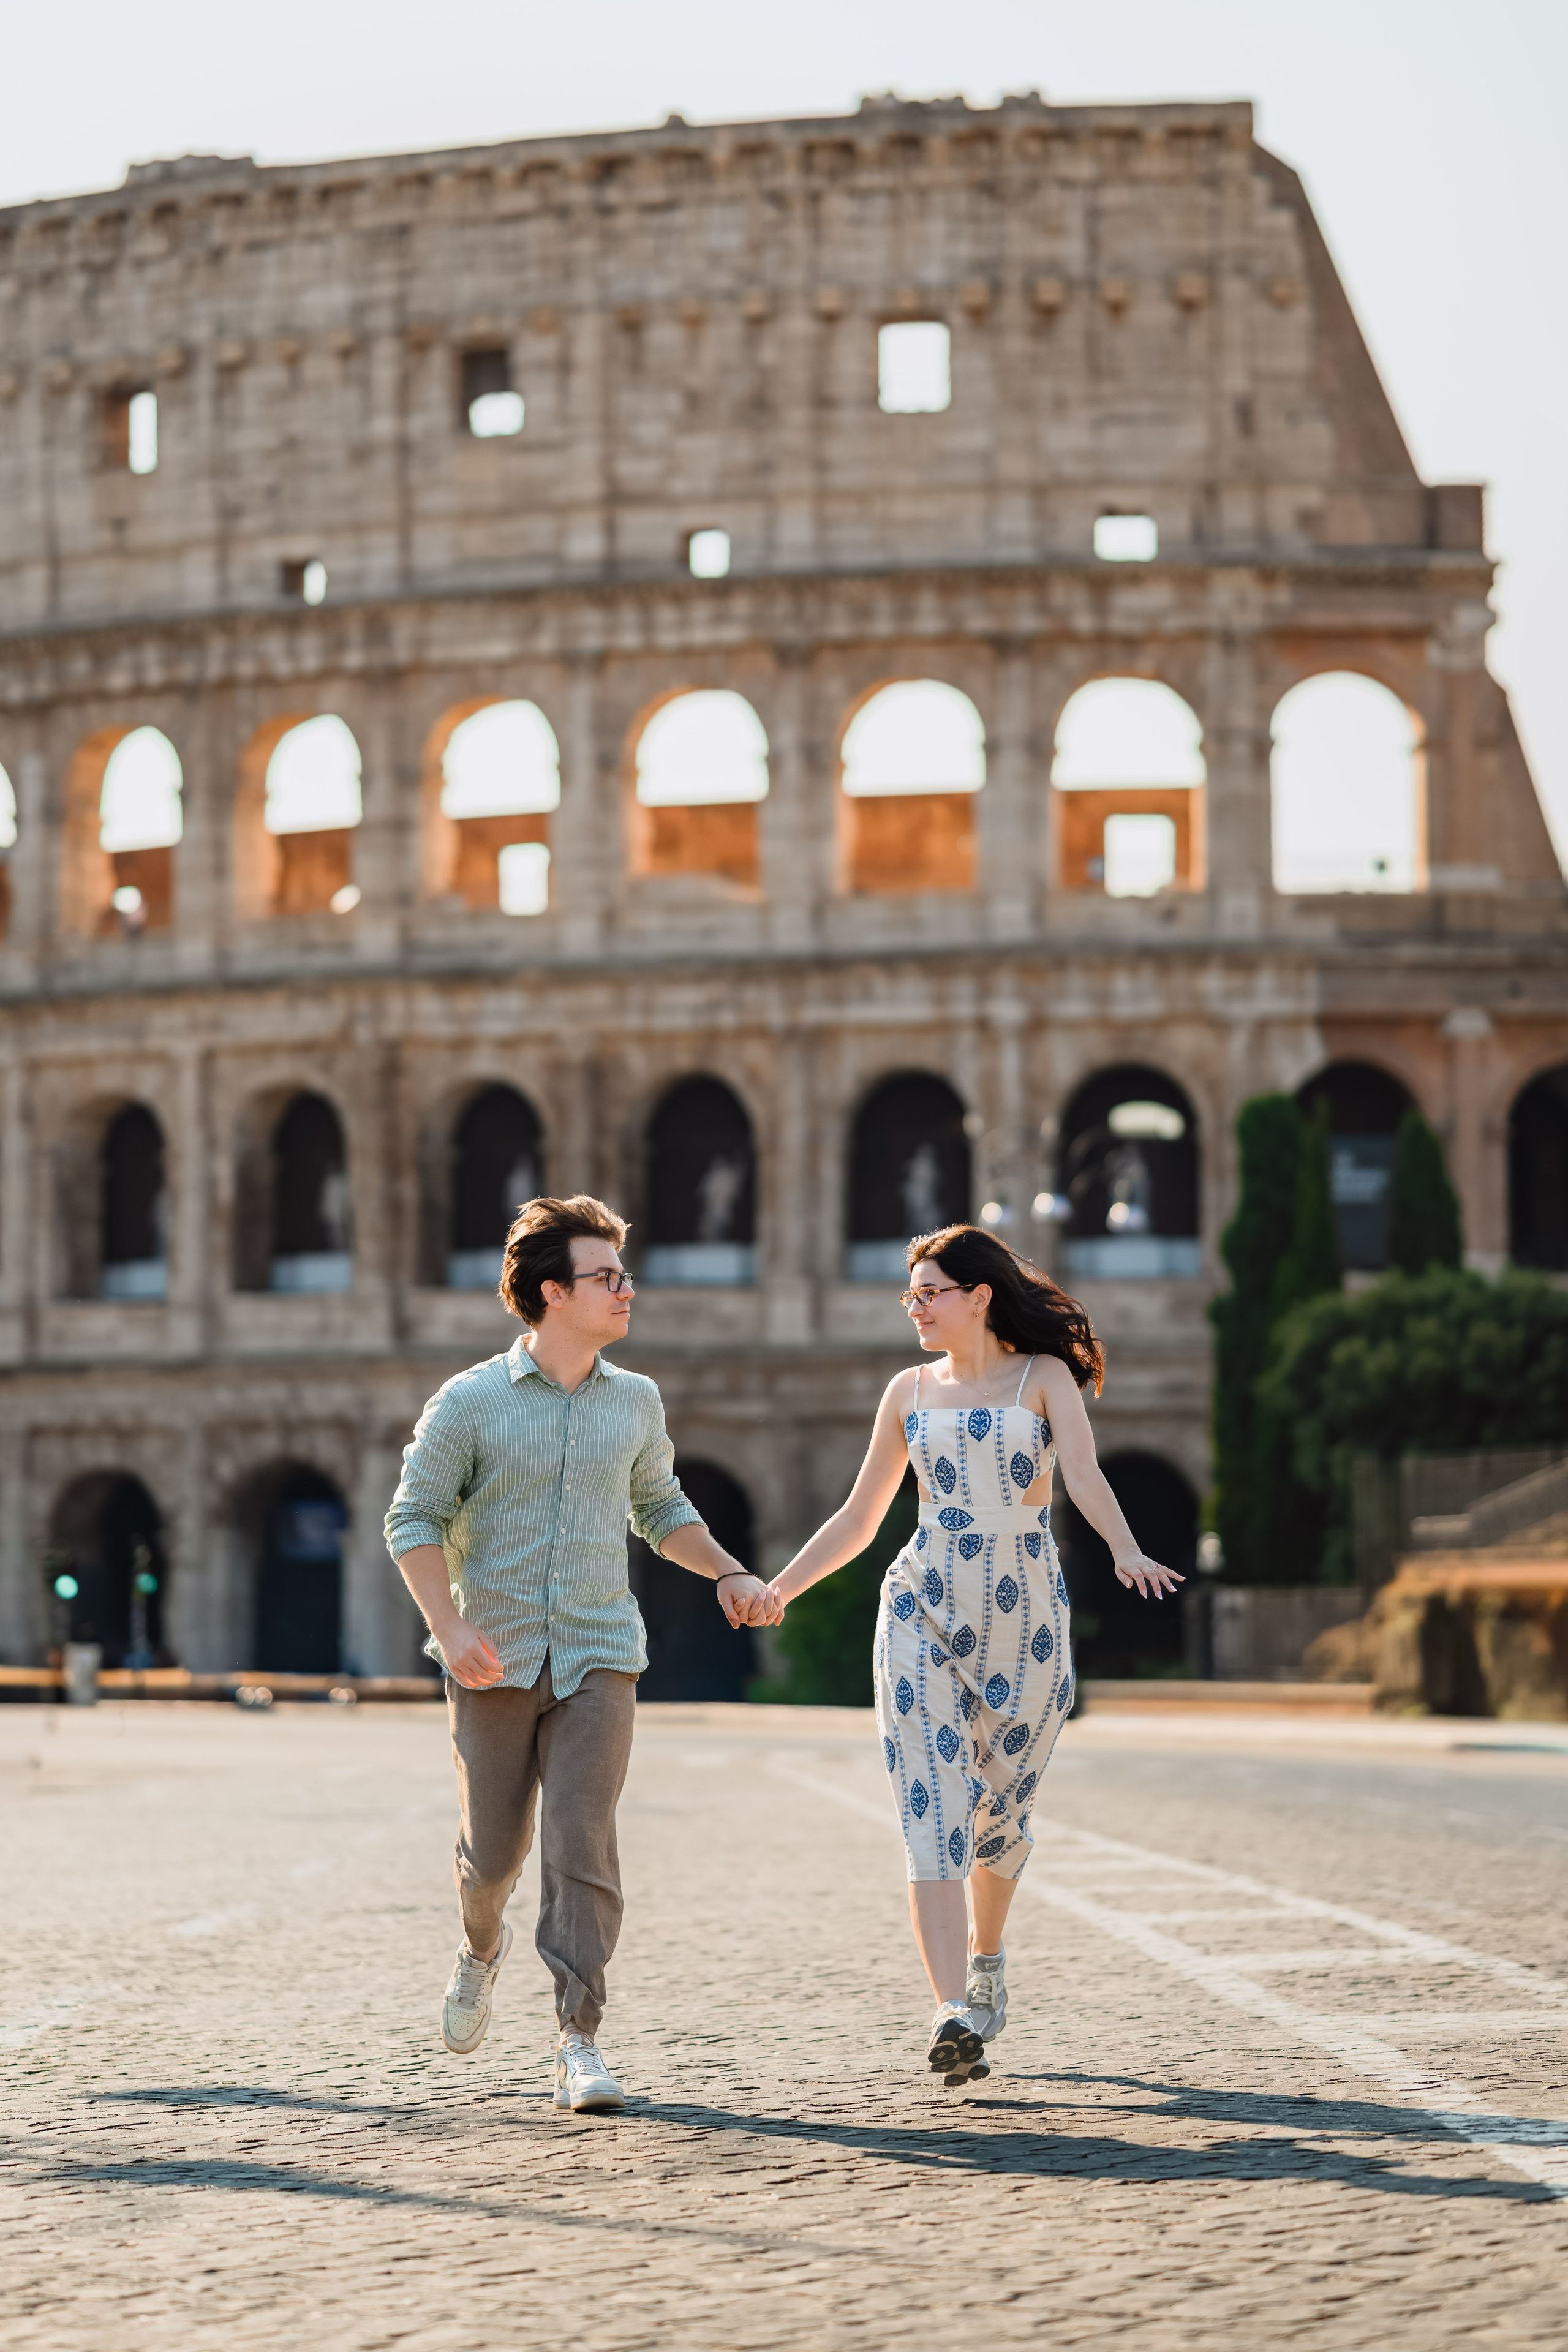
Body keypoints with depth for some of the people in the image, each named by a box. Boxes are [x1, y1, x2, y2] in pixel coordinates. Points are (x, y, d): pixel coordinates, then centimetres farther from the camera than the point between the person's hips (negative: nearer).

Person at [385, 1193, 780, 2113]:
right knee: (494, 1848, 6)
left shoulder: (635, 1401, 9)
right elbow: (414, 1519, -3)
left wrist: (732, 1574, 9)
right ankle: (483, 1948, 41)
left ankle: (581, 2043, -11)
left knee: (583, 1844, -12)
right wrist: (449, 1627, -16)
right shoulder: (471, 1402, -4)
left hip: (598, 1657, 2)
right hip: (496, 1662, -2)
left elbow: (661, 1508, 24)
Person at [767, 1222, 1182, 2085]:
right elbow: (856, 1521, 17)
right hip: (922, 1615, 1)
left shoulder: (1043, 1377, 2)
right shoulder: (910, 1391, 11)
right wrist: (775, 1589, 7)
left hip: (1027, 1623, -1)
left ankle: (986, 1953, 41)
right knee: (934, 1815, -13)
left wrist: (1127, 1551, -34)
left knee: (996, 1812, 11)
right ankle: (954, 2016, -23)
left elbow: (1085, 1476, -15)